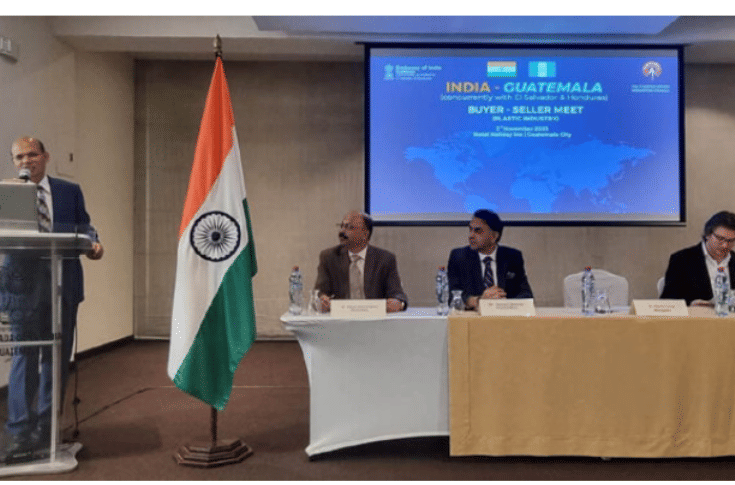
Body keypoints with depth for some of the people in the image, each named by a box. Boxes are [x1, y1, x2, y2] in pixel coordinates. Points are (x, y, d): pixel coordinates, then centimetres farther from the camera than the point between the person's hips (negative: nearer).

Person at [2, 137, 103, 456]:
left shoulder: (70, 191, 10)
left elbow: (83, 227, 8)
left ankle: (46, 427, 22)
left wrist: (93, 243, -12)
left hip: (63, 284, 2)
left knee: (57, 357, 9)